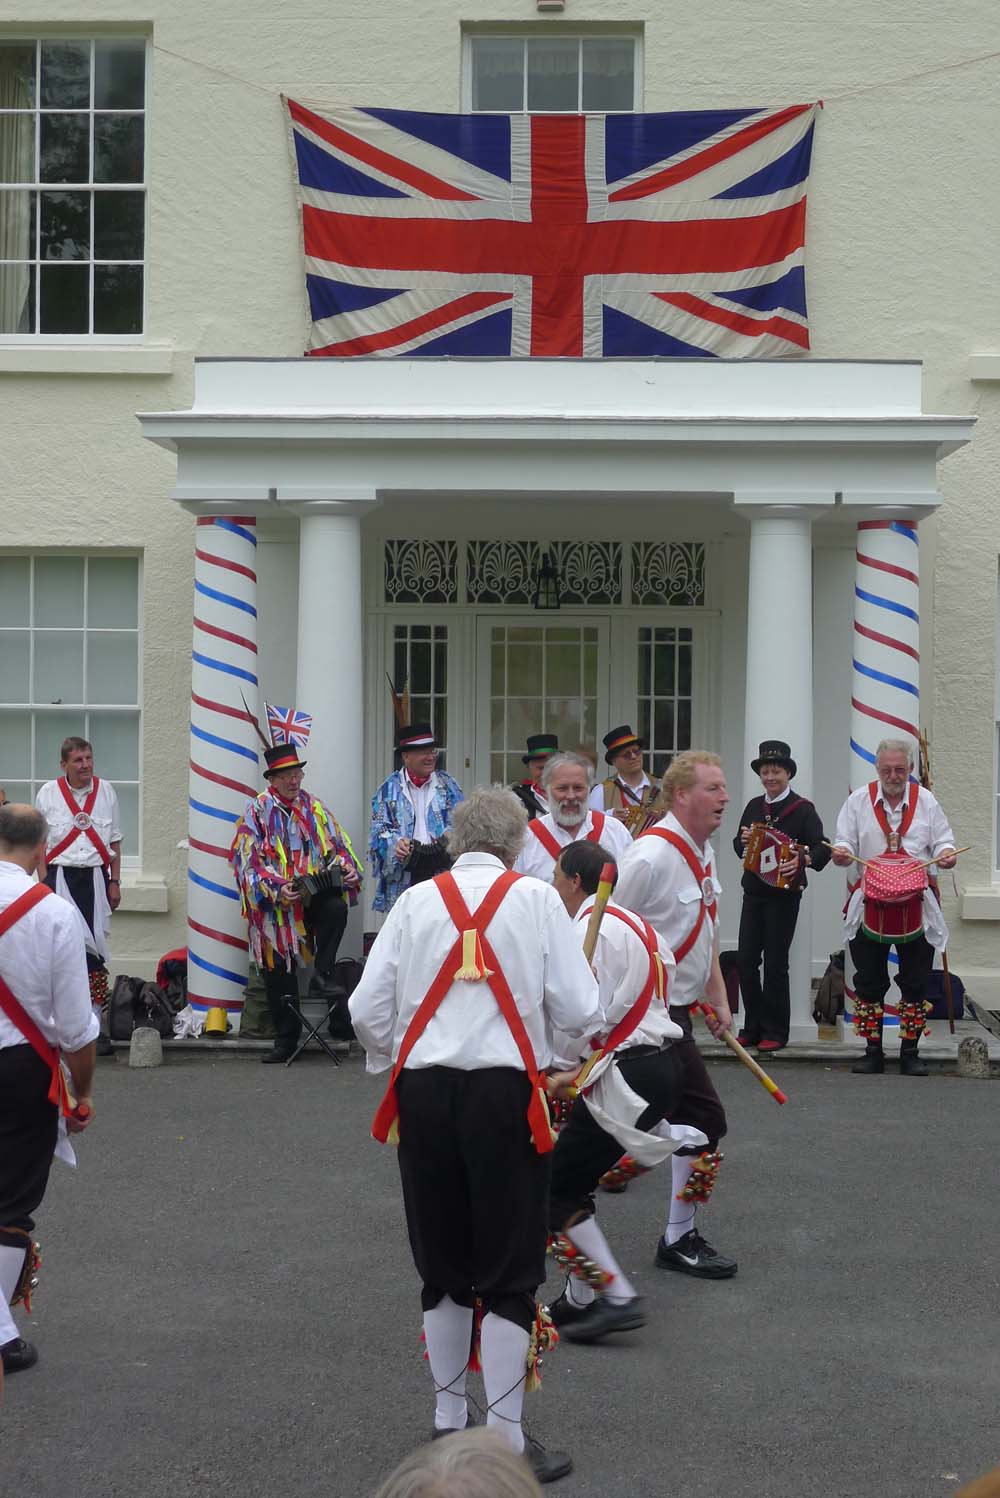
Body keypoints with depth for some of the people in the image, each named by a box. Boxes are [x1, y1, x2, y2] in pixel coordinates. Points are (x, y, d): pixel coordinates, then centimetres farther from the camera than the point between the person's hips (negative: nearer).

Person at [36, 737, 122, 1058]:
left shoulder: (105, 791, 8)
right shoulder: (48, 793, 1)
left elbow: (114, 842, 14)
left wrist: (114, 881, 9)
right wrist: (45, 883, -3)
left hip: (95, 877, 2)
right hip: (60, 877, -2)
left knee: (95, 952, 4)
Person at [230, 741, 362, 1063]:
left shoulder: (315, 808, 12)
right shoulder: (257, 811, 2)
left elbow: (337, 846, 13)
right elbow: (250, 862, -6)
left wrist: (346, 868, -10)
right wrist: (277, 889, -20)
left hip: (314, 895, 2)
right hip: (274, 904, -1)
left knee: (336, 908, -33)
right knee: (278, 973, 1)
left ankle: (323, 974, -15)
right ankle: (286, 1039, 13)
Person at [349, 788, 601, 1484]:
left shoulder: (416, 900, 4)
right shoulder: (535, 898, -2)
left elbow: (367, 1010, 3)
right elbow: (578, 1011, -4)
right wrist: (585, 1025, 19)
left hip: (424, 1091, 3)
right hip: (505, 1093, -3)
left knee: (442, 1265, 17)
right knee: (511, 1271, 8)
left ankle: (449, 1420, 31)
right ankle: (505, 1439, 11)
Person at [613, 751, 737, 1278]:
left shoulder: (702, 851, 11)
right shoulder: (652, 855, -21)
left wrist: (718, 999, 20)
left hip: (676, 1007, 9)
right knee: (703, 1116, -6)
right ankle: (679, 1240, 7)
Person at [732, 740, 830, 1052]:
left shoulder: (803, 809, -5)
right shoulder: (754, 806, 11)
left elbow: (822, 848, -14)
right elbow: (739, 846, 20)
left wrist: (802, 860, -32)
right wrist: (743, 840, -3)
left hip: (783, 894, -5)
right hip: (753, 892, 5)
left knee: (775, 963, -1)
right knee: (746, 959, 3)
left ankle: (775, 1032, 9)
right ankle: (753, 1027, 14)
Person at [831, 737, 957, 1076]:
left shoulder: (926, 801, 5)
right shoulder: (859, 801, 4)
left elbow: (943, 842, 7)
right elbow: (845, 844, 4)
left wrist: (945, 855, -15)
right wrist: (841, 854, -19)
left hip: (917, 906, 0)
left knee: (915, 982, 3)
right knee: (869, 982, 4)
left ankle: (910, 1052, 14)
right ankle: (873, 1052, 14)